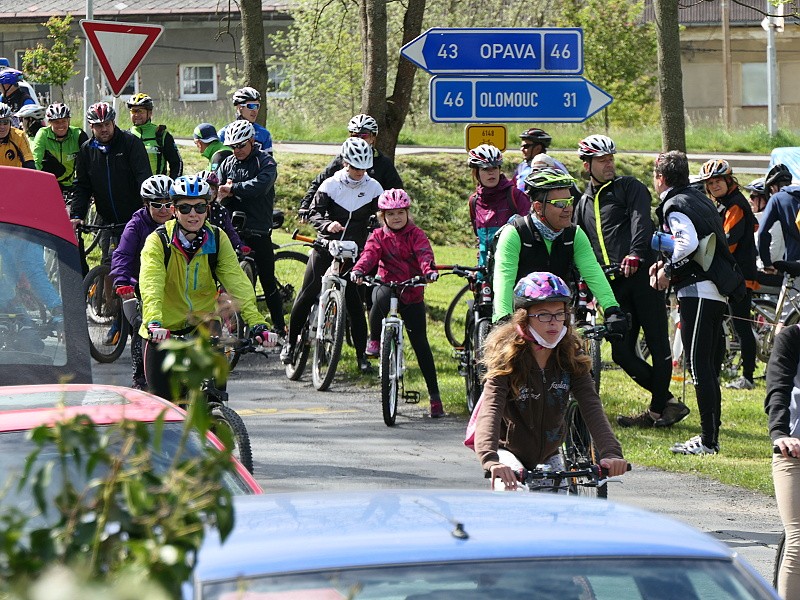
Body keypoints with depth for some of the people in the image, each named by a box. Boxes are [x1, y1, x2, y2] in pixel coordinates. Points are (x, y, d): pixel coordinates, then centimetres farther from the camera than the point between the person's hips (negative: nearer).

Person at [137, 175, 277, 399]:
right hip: (165, 331, -1)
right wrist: (154, 323, -50)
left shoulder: (217, 240, -9)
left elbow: (238, 283, -18)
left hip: (203, 323, 1)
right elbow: (151, 286, -31)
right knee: (162, 399, -3)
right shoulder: (158, 241, -16)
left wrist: (257, 324, -33)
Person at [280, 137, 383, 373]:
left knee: (355, 302, -5)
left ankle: (362, 356, 2)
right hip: (326, 247, 0)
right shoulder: (330, 185, -6)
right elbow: (315, 213, -14)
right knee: (307, 295, -3)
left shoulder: (373, 188, -1)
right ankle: (291, 343, 14)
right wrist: (327, 225, -35)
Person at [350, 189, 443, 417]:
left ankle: (434, 395, 7)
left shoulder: (415, 235, 2)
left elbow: (424, 252, -16)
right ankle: (374, 339, -16)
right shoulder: (379, 236, 5)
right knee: (381, 298, -40)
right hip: (387, 285, 0)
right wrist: (359, 270, -34)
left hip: (412, 294, 0)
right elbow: (370, 254, -12)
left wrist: (429, 270, -38)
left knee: (421, 344, 0)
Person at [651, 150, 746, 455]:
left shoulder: (674, 205, -9)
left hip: (697, 290, -9)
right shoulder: (699, 199, 18)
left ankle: (708, 439, -11)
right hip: (716, 291, 9)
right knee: (709, 365, 13)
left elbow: (688, 241, -25)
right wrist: (667, 263, 15)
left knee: (698, 364, -9)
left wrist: (667, 269, -11)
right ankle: (711, 435, 17)